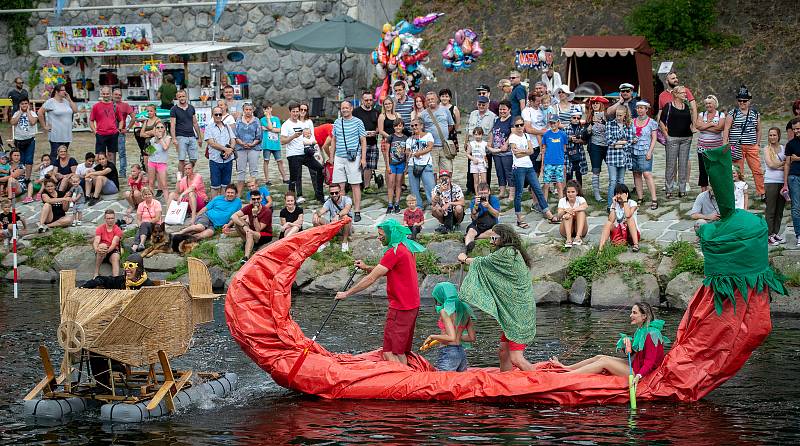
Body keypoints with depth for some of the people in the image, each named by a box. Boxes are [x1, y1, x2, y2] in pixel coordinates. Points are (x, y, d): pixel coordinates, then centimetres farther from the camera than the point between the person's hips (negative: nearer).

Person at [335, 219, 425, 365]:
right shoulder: (407, 248, 12)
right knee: (401, 352, 15)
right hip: (412, 305, 10)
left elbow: (371, 279, -17)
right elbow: (385, 272, 22)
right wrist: (366, 268, 7)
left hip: (400, 308, -10)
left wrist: (347, 293, -11)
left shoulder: (394, 252, -18)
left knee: (389, 354, -9)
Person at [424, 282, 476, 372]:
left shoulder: (444, 311, -11)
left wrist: (432, 337, -8)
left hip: (448, 354, -7)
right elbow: (472, 338, 14)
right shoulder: (464, 310, 11)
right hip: (462, 353, 7)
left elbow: (452, 337, -20)